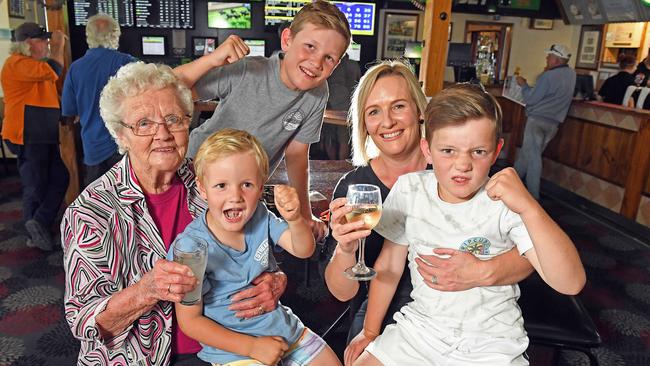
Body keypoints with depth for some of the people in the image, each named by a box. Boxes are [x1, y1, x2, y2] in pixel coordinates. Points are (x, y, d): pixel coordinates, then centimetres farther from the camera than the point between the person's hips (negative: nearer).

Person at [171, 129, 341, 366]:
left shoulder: (259, 217, -7)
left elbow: (303, 250, -8)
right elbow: (189, 321, -16)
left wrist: (294, 219, -30)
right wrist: (251, 346, -19)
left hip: (284, 328, 5)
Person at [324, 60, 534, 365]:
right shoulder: (352, 185, -5)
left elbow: (529, 253, -11)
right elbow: (342, 292, -6)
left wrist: (484, 273, -31)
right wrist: (344, 251, -27)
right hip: (381, 316, 0)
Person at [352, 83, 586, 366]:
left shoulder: (505, 205, -18)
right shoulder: (408, 189, -8)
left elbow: (571, 284, -25)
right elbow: (389, 265, 2)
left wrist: (529, 207, -39)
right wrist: (370, 332, 8)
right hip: (420, 325, 2)